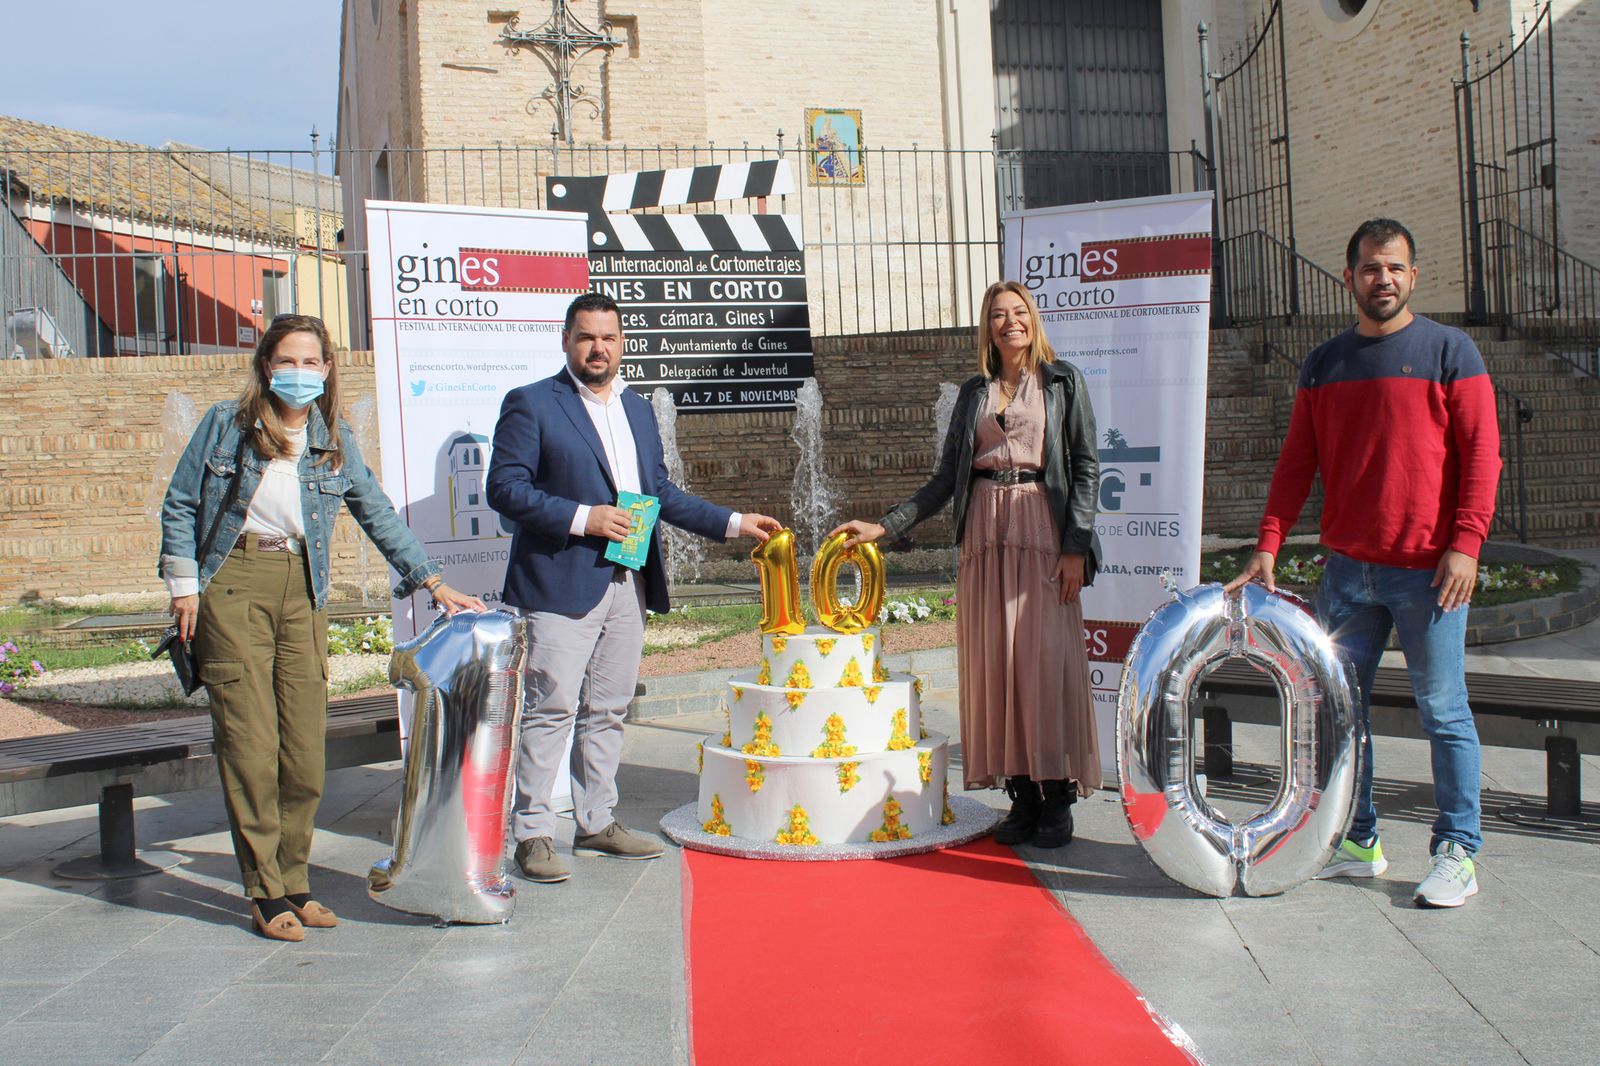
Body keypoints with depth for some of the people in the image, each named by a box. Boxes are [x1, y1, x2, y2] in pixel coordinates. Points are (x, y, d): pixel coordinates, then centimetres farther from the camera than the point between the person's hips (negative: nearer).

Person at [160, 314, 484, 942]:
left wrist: (432, 582, 8)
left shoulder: (333, 441, 10)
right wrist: (184, 585, -2)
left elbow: (378, 514, 12)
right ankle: (266, 895, 4)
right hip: (232, 587, -3)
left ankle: (294, 883, 15)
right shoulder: (226, 425, 2)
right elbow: (180, 505, 6)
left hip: (301, 592, 3)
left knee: (306, 749, 1)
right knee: (250, 747, -5)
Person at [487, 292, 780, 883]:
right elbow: (505, 488, -9)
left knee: (607, 712, 12)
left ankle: (596, 823, 23)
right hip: (561, 585, -6)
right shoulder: (531, 404, -2)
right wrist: (582, 518, -17)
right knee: (550, 711, -6)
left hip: (629, 586, 6)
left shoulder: (638, 409, 18)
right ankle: (532, 834, 2)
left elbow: (661, 491, 22)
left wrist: (733, 523, 14)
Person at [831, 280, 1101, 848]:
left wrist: (1075, 546, -8)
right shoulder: (974, 392, 16)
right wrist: (884, 527, 6)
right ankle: (1022, 797, 6)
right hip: (985, 532, 4)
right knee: (994, 662, 0)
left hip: (1042, 529, -3)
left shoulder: (1063, 382, 6)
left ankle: (1056, 798, 0)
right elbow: (947, 476, 14)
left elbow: (1086, 466, 1)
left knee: (1046, 657, -8)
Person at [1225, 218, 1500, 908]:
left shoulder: (1449, 351, 0)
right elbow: (1297, 462, 11)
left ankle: (1457, 852, 11)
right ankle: (1359, 843, 20)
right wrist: (1267, 547, 2)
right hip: (1347, 568, 5)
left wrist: (1465, 544, -14)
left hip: (1428, 568, -4)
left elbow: (1481, 450, -5)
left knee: (1442, 710, 1)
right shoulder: (1323, 364, 12)